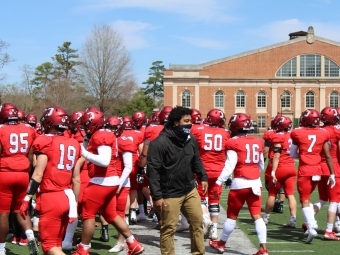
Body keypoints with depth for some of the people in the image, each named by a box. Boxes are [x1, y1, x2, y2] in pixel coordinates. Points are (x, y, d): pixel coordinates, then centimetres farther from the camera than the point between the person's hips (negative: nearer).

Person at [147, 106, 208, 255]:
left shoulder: (191, 140, 4)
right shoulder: (160, 143, -18)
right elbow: (153, 171, -18)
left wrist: (203, 177, 11)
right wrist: (157, 196, -19)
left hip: (190, 191, 7)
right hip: (170, 195, -7)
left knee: (198, 223, 15)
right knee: (168, 229, 2)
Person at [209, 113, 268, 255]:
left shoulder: (234, 143, -8)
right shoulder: (257, 143, 9)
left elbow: (229, 166, -14)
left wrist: (219, 182, -12)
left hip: (240, 183, -5)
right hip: (255, 182, 5)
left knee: (232, 216, 9)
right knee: (257, 216, 4)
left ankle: (221, 244, 25)